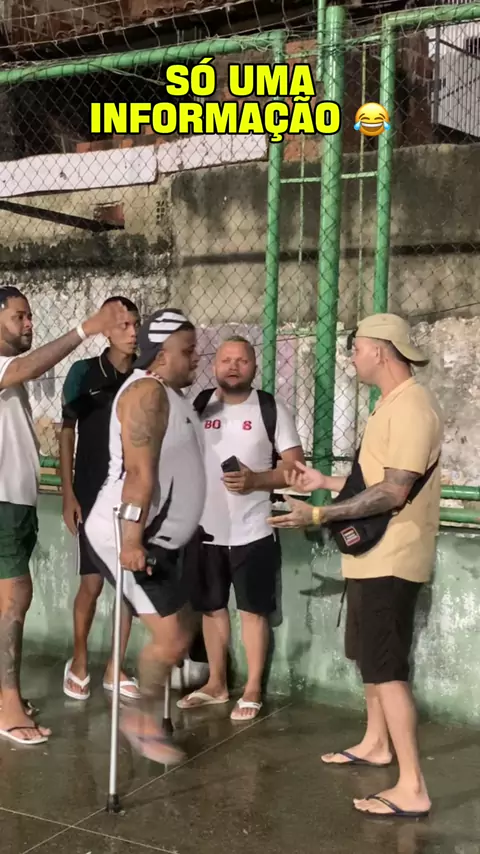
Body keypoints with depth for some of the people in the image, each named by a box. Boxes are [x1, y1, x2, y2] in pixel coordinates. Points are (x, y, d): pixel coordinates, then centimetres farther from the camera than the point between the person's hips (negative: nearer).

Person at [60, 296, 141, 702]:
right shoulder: (84, 372, -4)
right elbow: (67, 435, -1)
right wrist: (68, 495, -5)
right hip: (93, 496, -2)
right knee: (92, 583, -1)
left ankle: (116, 667, 22)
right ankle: (79, 660, 23)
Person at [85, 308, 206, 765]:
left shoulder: (171, 394, 15)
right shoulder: (148, 392, -17)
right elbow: (139, 473, -26)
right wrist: (131, 541, -30)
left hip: (160, 539, 10)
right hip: (128, 538, -10)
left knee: (179, 632, 15)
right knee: (172, 638, -8)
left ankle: (146, 711, 29)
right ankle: (141, 716, 12)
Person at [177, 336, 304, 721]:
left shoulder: (272, 409, -3)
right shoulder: (197, 406, 4)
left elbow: (295, 466, -5)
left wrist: (255, 480, -19)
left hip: (252, 531, -3)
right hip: (205, 529, 3)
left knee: (253, 610, 4)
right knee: (211, 607, 13)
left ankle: (253, 689, 16)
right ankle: (216, 683, 28)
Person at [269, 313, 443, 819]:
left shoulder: (412, 406, -19)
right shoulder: (392, 404, 15)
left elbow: (395, 492, -26)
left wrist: (321, 515, -26)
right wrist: (325, 482, 20)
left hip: (390, 559, -11)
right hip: (372, 554, 11)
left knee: (386, 668, -8)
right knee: (370, 657, 21)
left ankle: (412, 789, -2)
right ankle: (375, 744, 38)